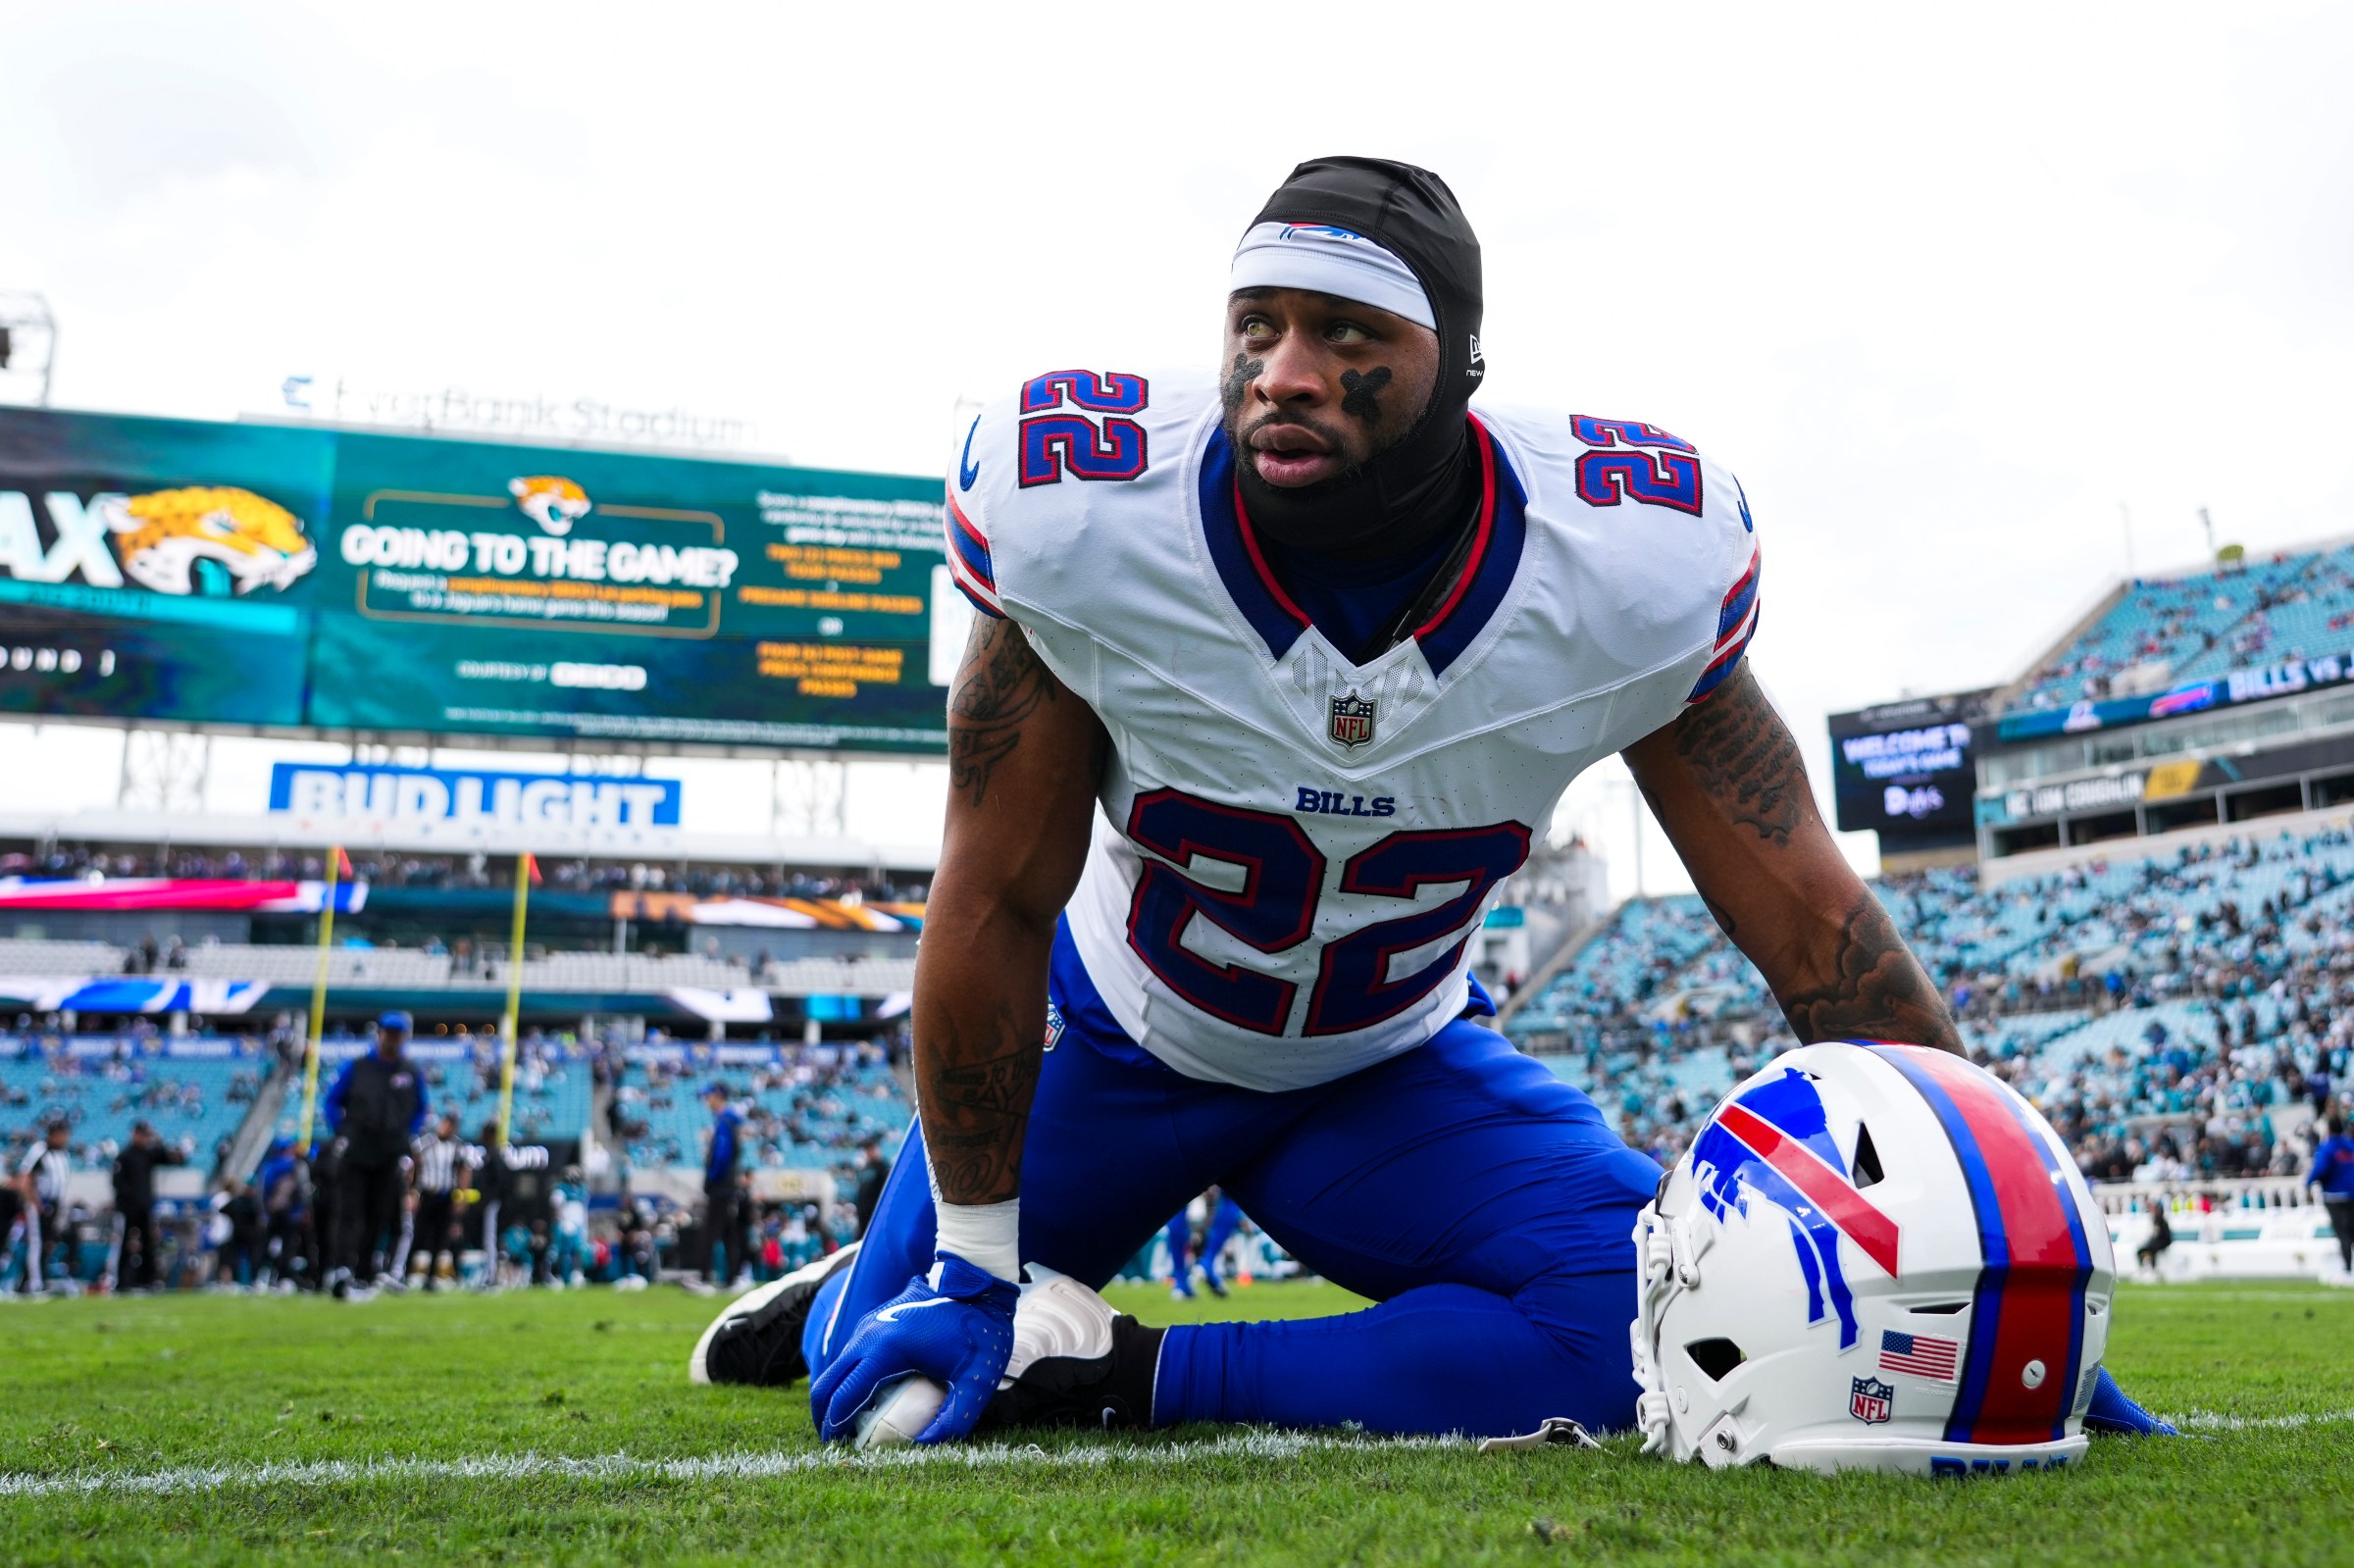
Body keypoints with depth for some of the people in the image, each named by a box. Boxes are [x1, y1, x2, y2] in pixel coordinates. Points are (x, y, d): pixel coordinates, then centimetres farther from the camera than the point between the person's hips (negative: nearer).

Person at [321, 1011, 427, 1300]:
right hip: (355, 1154, -2)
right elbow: (332, 1100, 8)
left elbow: (420, 1110, 17)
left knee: (378, 1219, 4)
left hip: (391, 1157, 2)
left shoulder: (411, 1074, 7)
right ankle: (343, 1270, -23)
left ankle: (363, 1278, 12)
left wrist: (407, 1136, 4)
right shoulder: (356, 1067, 3)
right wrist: (341, 1133, -4)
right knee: (349, 1214, -11)